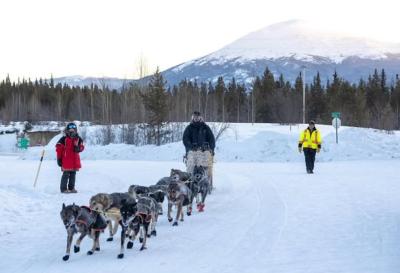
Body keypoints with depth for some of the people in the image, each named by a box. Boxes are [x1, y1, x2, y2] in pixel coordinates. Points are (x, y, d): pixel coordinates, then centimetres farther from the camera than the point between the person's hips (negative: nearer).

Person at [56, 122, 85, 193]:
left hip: (75, 160, 5)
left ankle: (71, 188, 21)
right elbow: (58, 148, -7)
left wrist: (78, 148, -14)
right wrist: (59, 158, -7)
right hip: (66, 160, -5)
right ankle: (63, 188, 1)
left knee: (73, 174, 11)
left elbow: (81, 147, 11)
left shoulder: (78, 139, 6)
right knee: (66, 174, -6)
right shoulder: (64, 139, -9)